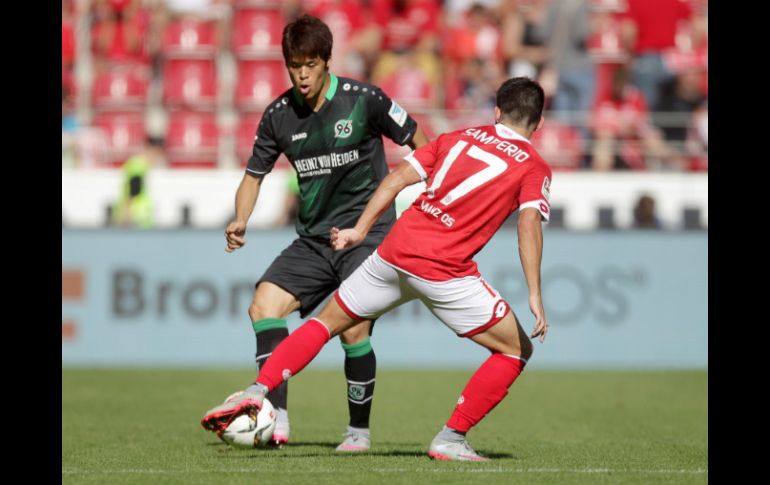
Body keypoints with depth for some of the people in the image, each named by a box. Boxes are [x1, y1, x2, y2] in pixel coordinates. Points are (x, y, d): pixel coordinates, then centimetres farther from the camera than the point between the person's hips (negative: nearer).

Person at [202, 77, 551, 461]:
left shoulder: (458, 138, 18)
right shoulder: (534, 168, 6)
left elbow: (398, 177, 11)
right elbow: (529, 224, -10)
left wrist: (360, 230, 15)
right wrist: (535, 295, -14)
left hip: (395, 253, 4)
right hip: (446, 271, -4)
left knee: (328, 322, 22)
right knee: (517, 350, 12)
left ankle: (256, 393, 7)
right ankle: (450, 440, 5)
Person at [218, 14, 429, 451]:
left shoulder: (363, 100, -10)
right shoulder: (279, 115, 1)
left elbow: (418, 143, 0)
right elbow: (255, 175, 11)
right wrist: (241, 222, -7)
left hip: (368, 233, -4)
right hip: (314, 239, 4)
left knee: (354, 329, -14)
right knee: (265, 304, -15)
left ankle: (360, 430, 5)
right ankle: (276, 418, -17)